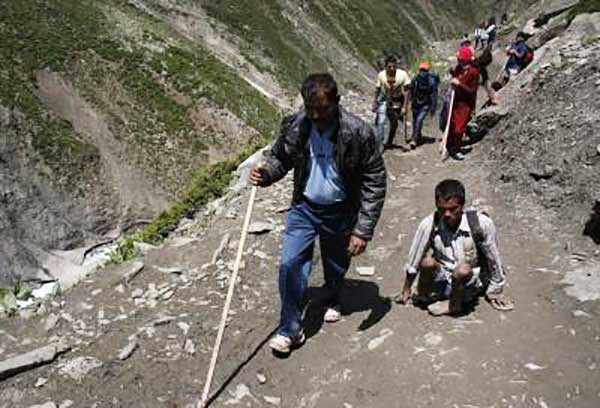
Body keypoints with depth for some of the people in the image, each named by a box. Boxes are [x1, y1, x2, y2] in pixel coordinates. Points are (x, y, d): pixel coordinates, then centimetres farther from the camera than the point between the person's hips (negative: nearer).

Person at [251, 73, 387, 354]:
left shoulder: (358, 132, -22)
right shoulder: (294, 126, -12)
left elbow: (375, 181, -17)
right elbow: (279, 158, 5)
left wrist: (363, 229, -20)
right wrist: (265, 173, -20)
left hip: (340, 212, -1)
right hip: (304, 207, 2)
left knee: (336, 266, 18)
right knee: (291, 264, -11)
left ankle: (333, 300, 52)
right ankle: (291, 329, 7)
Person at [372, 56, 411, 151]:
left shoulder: (402, 74, -22)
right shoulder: (381, 75, -17)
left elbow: (406, 92, -17)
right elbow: (377, 89, -2)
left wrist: (404, 107, -19)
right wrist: (375, 103, 0)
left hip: (397, 102, 0)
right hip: (384, 100, 0)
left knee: (394, 123, 13)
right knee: (380, 122, -17)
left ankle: (389, 142, 35)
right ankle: (379, 144, -12)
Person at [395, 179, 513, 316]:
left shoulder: (481, 223, -20)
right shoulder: (429, 225, -17)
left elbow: (493, 258, -5)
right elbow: (414, 259, -4)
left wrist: (496, 291, 8)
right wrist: (406, 289, 8)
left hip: (470, 284, 0)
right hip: (442, 283, 1)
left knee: (462, 270, -34)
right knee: (428, 262, -30)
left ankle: (454, 305, -4)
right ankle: (423, 295, -1)